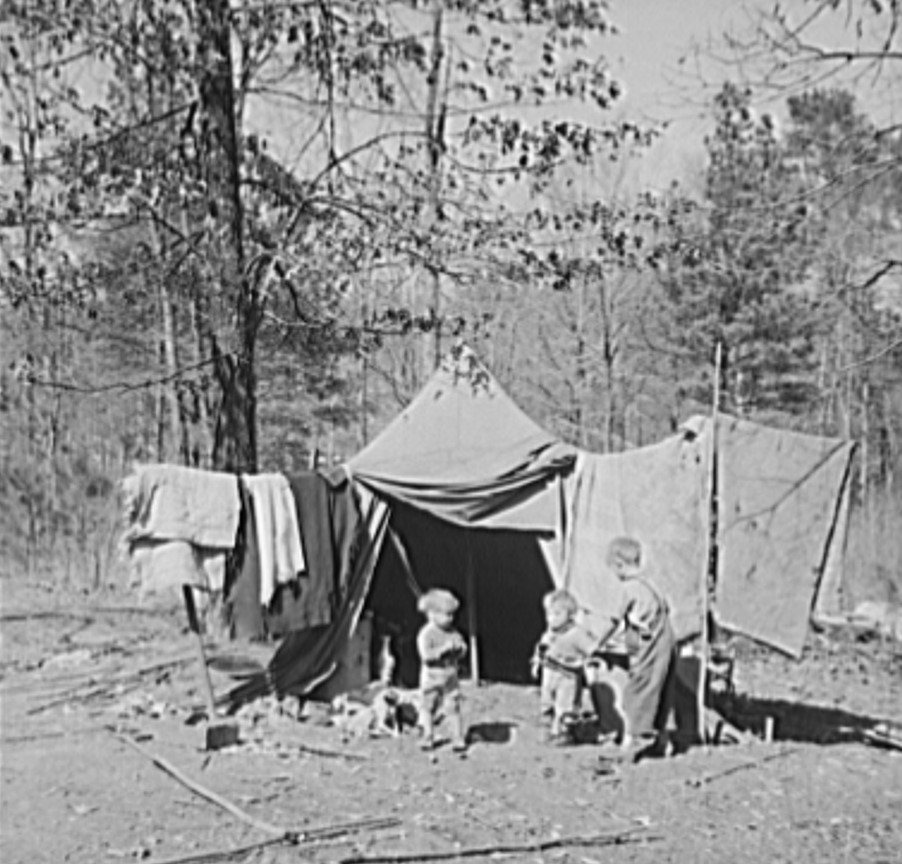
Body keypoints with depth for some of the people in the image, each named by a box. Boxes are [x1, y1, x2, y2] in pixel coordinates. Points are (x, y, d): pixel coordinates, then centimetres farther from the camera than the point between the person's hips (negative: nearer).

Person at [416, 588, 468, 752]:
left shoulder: (452, 632, 3)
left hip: (450, 677, 3)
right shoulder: (426, 634, -13)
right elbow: (426, 655, -25)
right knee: (428, 708, 7)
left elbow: (460, 655, 10)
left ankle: (458, 739, 5)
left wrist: (460, 648, -12)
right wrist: (445, 648, -28)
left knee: (454, 707, -2)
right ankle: (428, 738, 21)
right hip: (432, 677, -3)